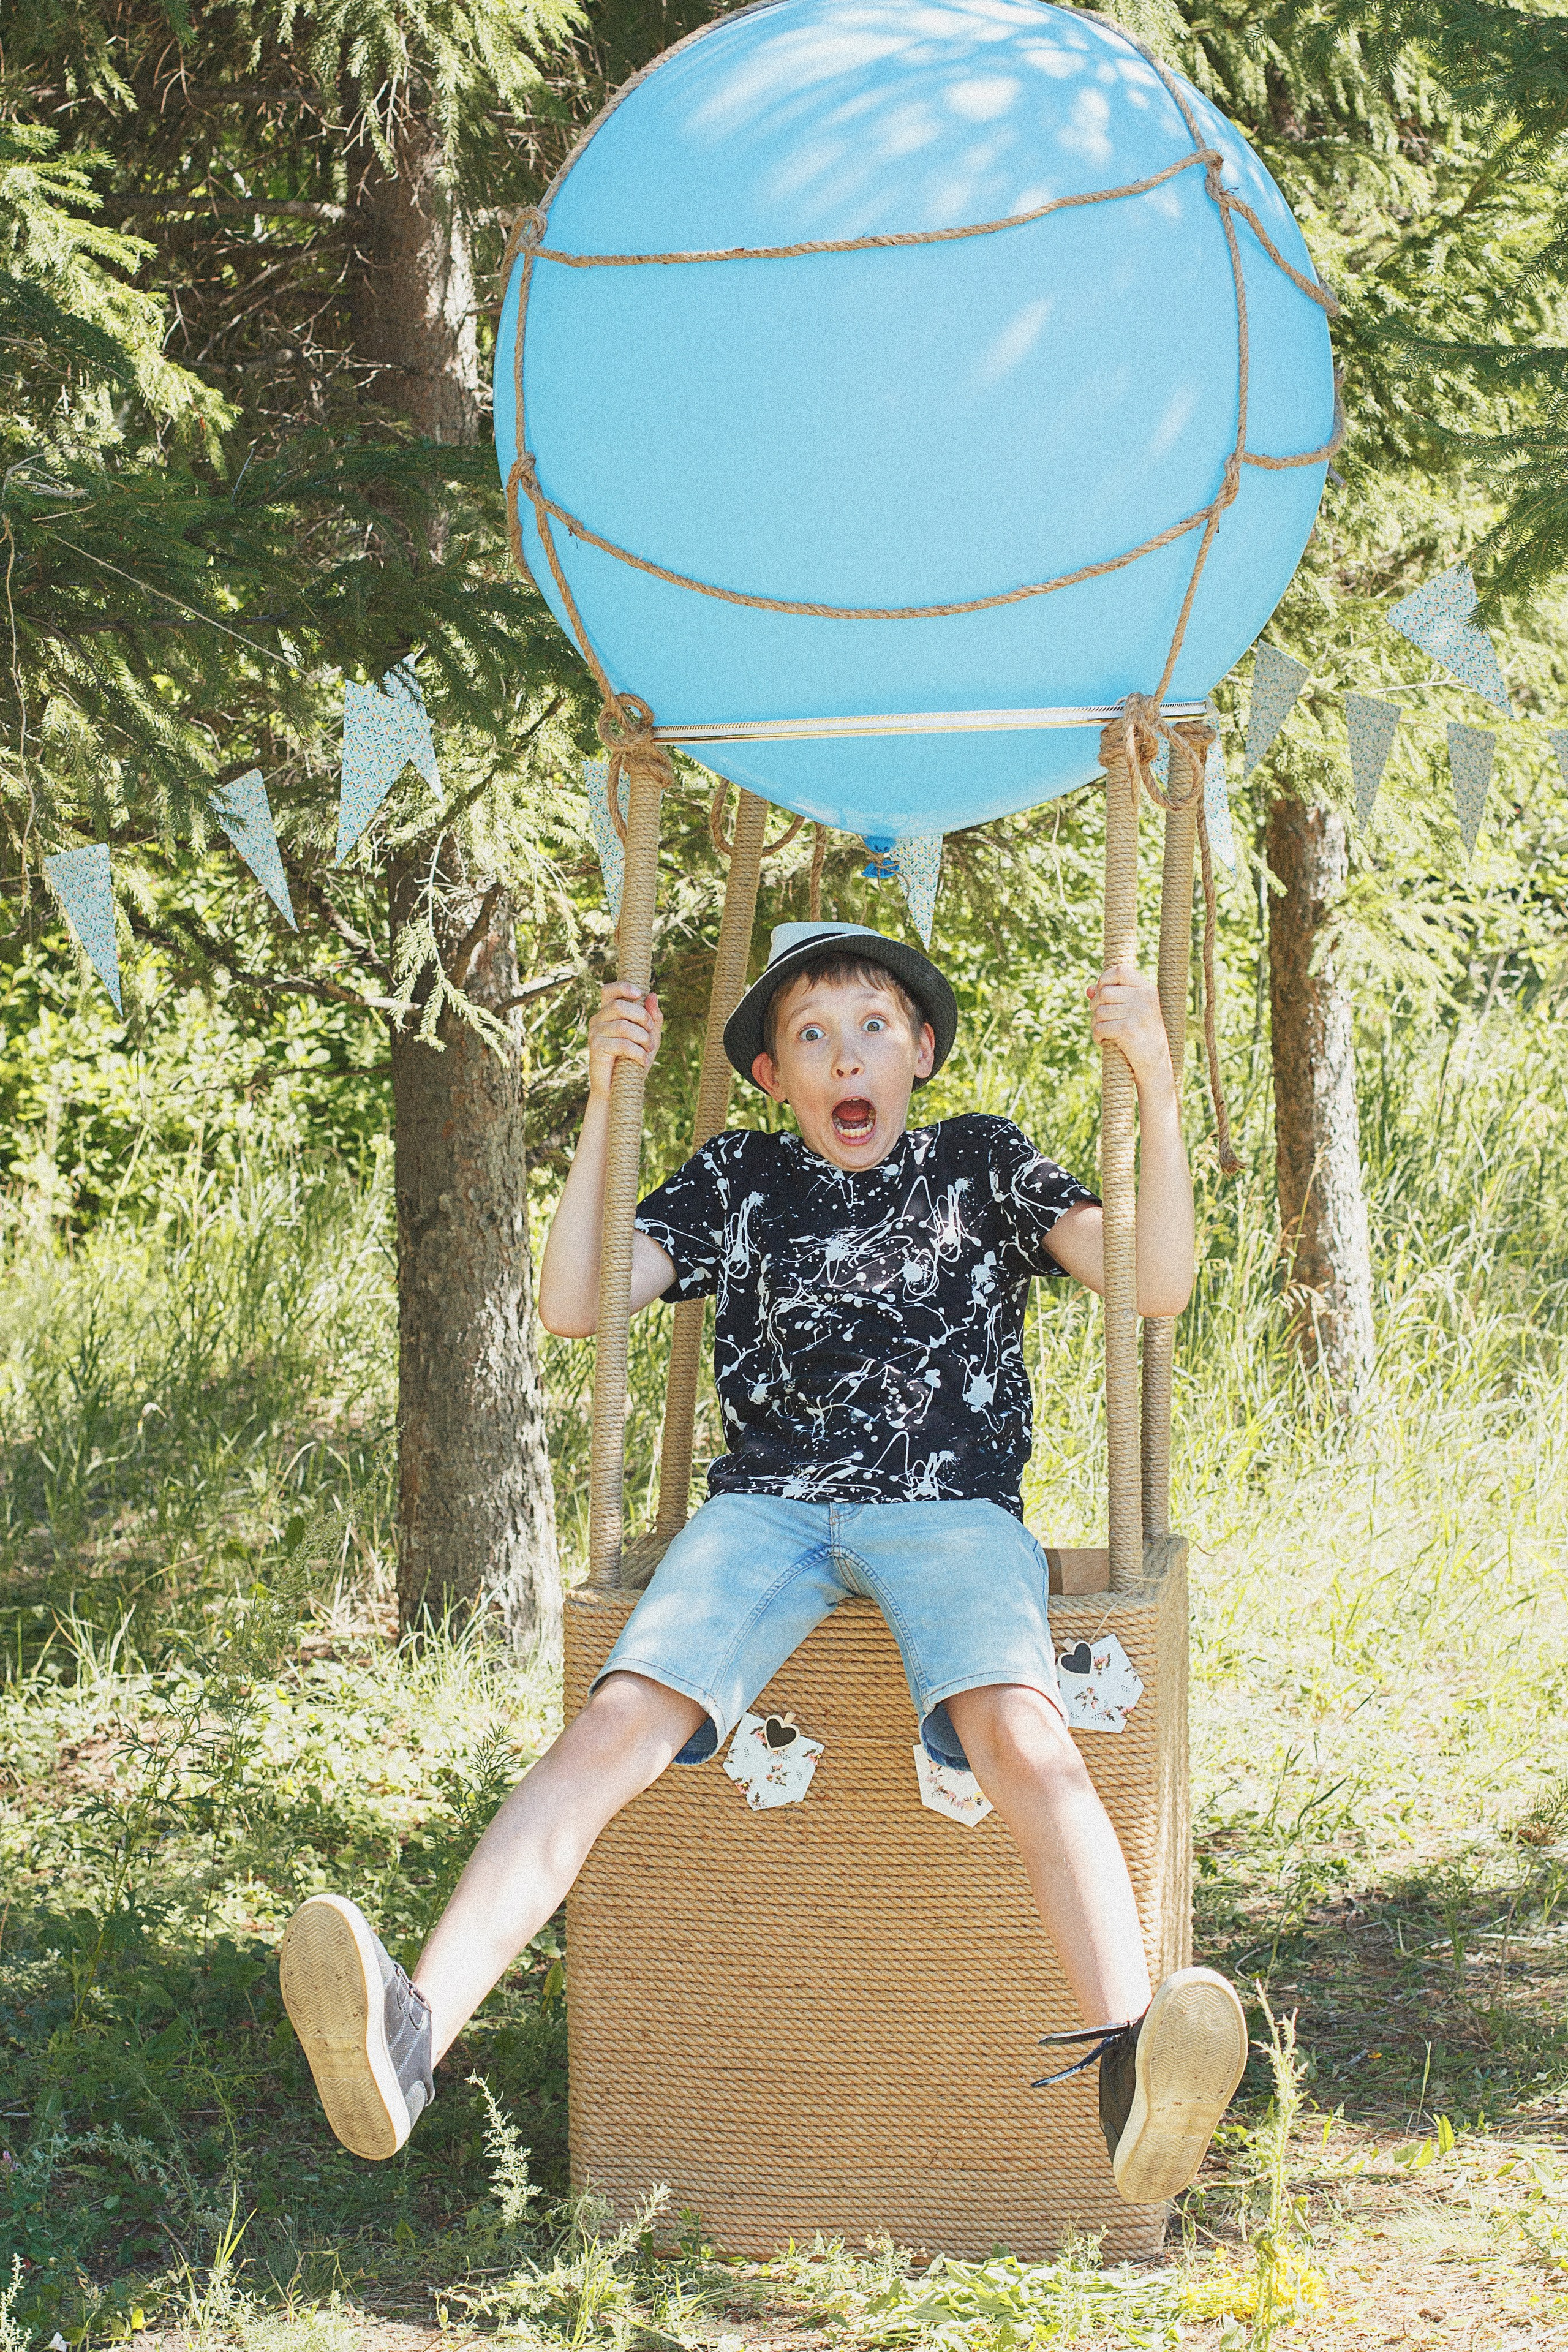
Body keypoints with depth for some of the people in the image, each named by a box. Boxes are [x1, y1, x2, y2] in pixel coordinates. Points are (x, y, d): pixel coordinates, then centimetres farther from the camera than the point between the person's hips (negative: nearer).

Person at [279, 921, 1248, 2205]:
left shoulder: (983, 1164, 16)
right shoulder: (739, 1181, 19)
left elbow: (1158, 1285, 3)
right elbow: (575, 1306, 9)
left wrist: (1156, 1085, -8)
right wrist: (605, 1102, 2)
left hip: (951, 1511, -1)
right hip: (768, 1509, 2)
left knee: (1021, 1736, -34)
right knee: (617, 1725, -27)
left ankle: (1127, 2060, -55)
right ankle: (415, 2030, -44)